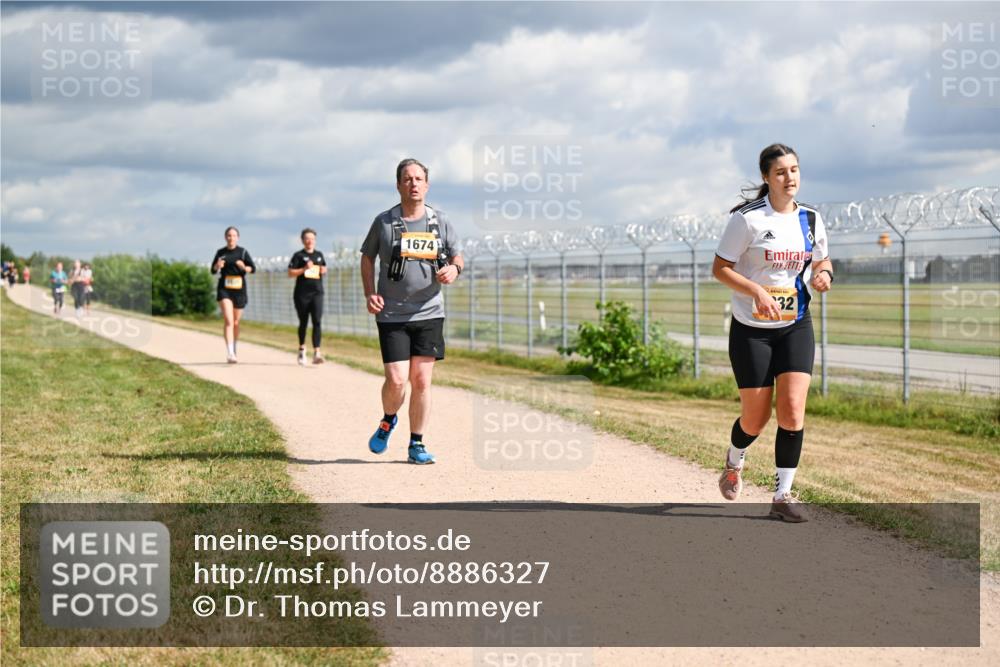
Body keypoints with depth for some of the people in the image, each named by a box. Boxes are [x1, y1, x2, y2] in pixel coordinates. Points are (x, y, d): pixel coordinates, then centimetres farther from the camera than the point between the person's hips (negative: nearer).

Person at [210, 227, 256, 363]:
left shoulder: (243, 252, 2)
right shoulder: (220, 252, 4)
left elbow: (253, 268, 3)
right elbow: (213, 270, 12)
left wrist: (244, 267, -18)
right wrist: (217, 266, -11)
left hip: (239, 290, 1)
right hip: (224, 290, -1)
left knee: (235, 323, 11)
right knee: (228, 320, -16)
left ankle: (233, 350, 33)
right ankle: (230, 353, -23)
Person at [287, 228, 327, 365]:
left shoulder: (319, 255, 13)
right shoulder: (299, 256, 0)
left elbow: (324, 269, 26)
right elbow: (290, 273, -5)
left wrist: (323, 271, 3)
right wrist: (304, 269, -17)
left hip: (317, 293, 2)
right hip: (302, 294, -2)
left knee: (317, 321, -12)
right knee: (303, 322, 10)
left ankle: (316, 352, -18)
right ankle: (302, 349, 31)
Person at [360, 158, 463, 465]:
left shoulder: (440, 221, 4)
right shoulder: (384, 221, 0)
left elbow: (457, 256, 14)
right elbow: (367, 257, 12)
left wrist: (454, 268, -10)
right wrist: (370, 294, -2)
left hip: (429, 313, 2)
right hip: (392, 315, -2)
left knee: (422, 381, 1)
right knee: (396, 380, -10)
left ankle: (416, 445, 13)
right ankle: (388, 422, 22)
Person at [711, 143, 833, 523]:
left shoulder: (811, 219, 4)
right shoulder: (748, 218, -11)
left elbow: (823, 261, 18)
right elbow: (719, 268, -10)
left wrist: (824, 275, -6)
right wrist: (757, 290, -24)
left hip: (796, 325, 3)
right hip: (751, 330, -3)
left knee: (793, 409, -10)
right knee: (756, 418, 3)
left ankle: (783, 495, -2)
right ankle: (734, 463, 37)